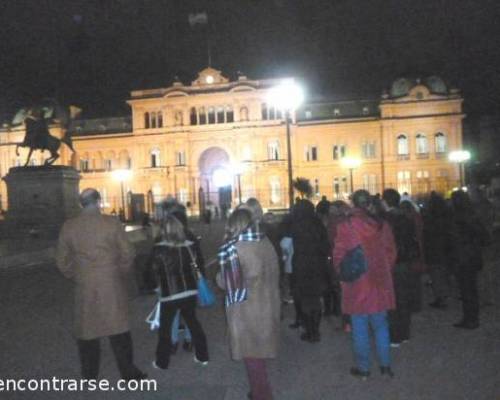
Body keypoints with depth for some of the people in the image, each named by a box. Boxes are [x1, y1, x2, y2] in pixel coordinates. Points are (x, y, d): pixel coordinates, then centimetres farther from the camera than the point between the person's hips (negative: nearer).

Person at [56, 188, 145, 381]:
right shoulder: (112, 223, -8)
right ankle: (128, 372, 16)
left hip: (84, 287, 2)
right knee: (118, 330, 8)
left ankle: (89, 376, 24)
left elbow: (63, 262, 4)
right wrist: (125, 277, 9)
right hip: (112, 286, -2)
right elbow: (127, 254, -7)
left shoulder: (69, 227, -1)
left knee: (87, 331, 14)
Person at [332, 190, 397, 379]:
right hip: (380, 282, 4)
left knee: (360, 328, 8)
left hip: (356, 284, -3)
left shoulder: (345, 226, -13)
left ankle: (363, 367, 19)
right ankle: (385, 364, 24)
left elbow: (339, 257, -8)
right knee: (380, 325, 17)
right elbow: (391, 252, 5)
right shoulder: (382, 225, -2)